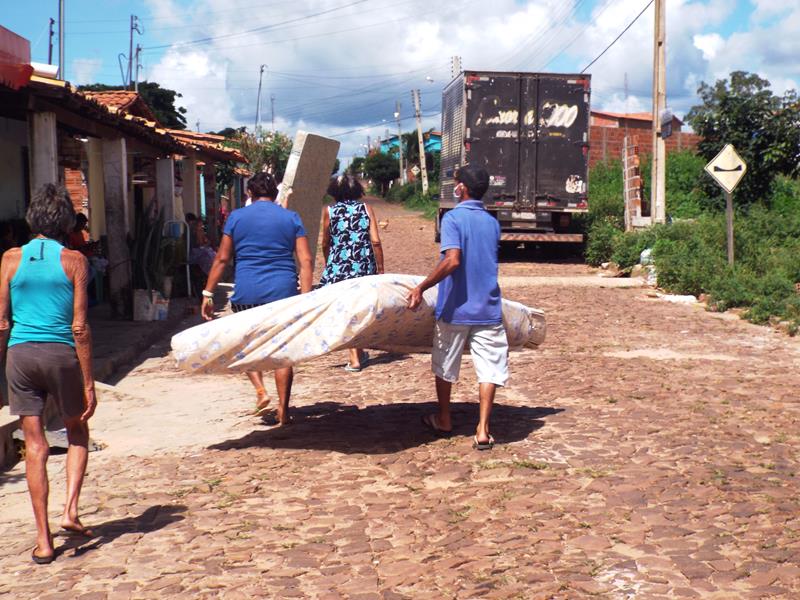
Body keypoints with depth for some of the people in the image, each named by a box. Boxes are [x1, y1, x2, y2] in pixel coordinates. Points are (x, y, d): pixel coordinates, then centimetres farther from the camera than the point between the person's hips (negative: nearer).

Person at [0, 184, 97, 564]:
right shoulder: (74, 261, -2)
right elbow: (79, 327, -5)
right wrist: (89, 382, -1)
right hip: (61, 353, -1)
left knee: (35, 447, 7)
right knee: (77, 433, 21)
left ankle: (43, 539, 9)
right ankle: (70, 510, 6)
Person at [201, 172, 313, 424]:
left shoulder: (237, 217, 7)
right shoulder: (291, 218, 8)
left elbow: (222, 258, 4)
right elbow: (305, 260, -1)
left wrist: (208, 293, 7)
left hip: (247, 292, 0)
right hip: (283, 291, 1)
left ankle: (260, 390, 1)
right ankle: (283, 410, 11)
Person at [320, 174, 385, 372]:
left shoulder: (329, 211, 2)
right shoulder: (366, 208, 4)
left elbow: (325, 244, 10)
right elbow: (376, 241, -2)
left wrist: (328, 266, 27)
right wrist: (380, 269, 4)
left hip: (339, 268, -2)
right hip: (365, 266, 2)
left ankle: (355, 359, -4)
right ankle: (360, 353, 27)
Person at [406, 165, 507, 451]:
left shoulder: (453, 218, -10)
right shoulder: (493, 223, 8)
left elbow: (452, 260, -25)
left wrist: (421, 288, -22)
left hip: (455, 308, -3)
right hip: (488, 309, 3)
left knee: (444, 367, 15)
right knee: (489, 368, 2)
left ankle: (444, 421, 29)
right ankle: (483, 430, -4)